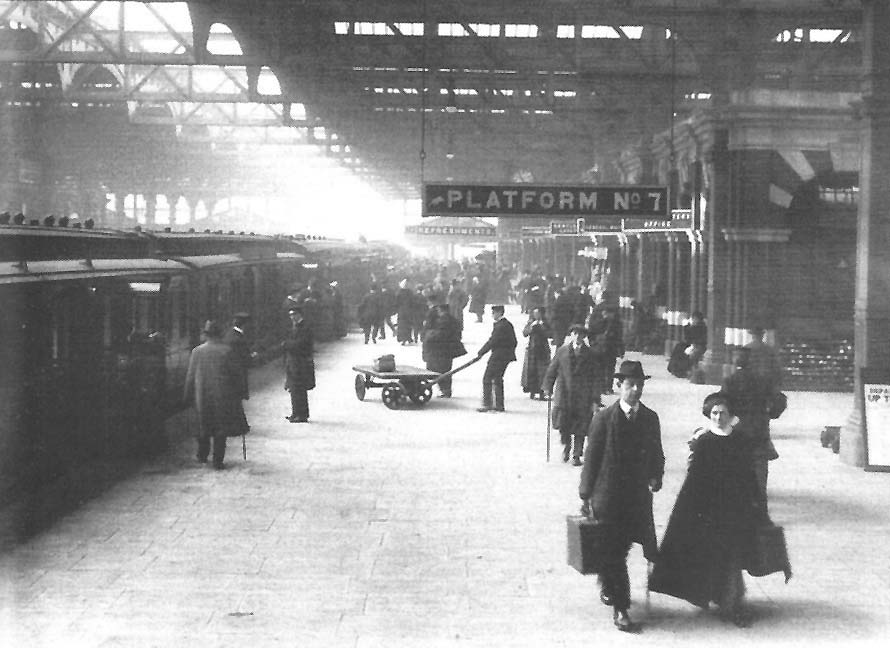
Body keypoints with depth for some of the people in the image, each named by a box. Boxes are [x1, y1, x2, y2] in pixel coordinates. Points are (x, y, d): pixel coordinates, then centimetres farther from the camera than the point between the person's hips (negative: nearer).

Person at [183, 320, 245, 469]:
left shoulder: (197, 351, -4)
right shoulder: (226, 351, -10)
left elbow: (190, 376, 2)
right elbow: (235, 374, -6)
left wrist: (188, 396, 11)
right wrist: (238, 393, 5)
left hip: (202, 396, 2)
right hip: (222, 396, -2)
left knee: (204, 425, 20)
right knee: (220, 428, 5)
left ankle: (202, 455, 28)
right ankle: (218, 461, 4)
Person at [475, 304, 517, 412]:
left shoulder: (501, 326, -18)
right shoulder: (508, 324, 14)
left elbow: (492, 342, -19)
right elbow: (514, 342, 19)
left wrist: (480, 353, -12)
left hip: (498, 355, -10)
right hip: (506, 355, 10)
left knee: (487, 378, -6)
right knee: (497, 379, 15)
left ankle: (486, 404, -6)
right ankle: (499, 405, 16)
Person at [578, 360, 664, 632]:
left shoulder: (650, 418, 5)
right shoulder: (603, 419, -7)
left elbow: (656, 455, 14)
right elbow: (591, 458, -5)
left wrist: (655, 478, -2)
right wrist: (586, 496, -5)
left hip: (638, 497, 4)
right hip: (608, 496, -4)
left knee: (620, 548, 13)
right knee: (614, 553, -2)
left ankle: (607, 585, 41)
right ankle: (620, 609, 4)